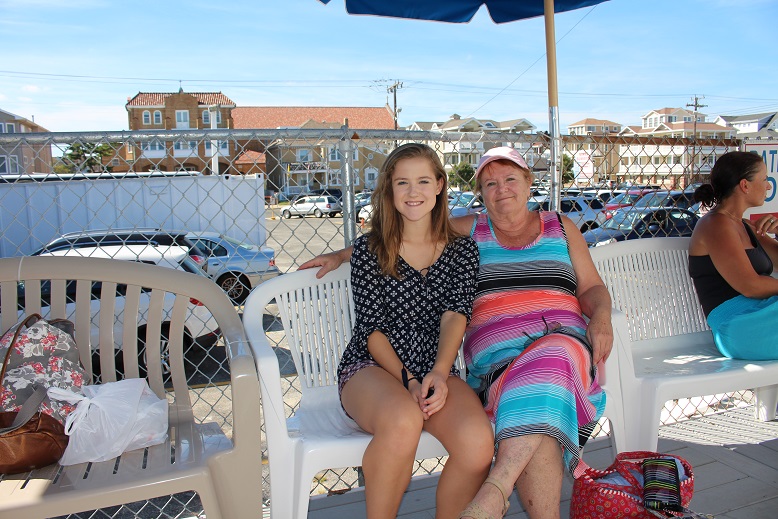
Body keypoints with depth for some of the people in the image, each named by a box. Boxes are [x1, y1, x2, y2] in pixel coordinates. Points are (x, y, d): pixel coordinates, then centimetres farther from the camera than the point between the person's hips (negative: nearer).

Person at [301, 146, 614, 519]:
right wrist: (343, 254, 19)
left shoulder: (561, 227, 22)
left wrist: (601, 317, -1)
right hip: (498, 360, 0)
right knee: (538, 427, -35)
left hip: (568, 347, 1)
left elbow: (593, 288, 21)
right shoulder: (469, 231, 19)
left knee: (552, 358, -39)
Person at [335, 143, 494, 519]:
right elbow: (372, 330, -4)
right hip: (370, 367, -2)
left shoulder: (462, 251, 8)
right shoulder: (369, 249, 1)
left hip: (436, 371, 2)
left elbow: (456, 316, -5)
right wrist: (408, 382, -16)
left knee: (478, 444, -28)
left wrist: (439, 373, -22)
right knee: (403, 421, -37)